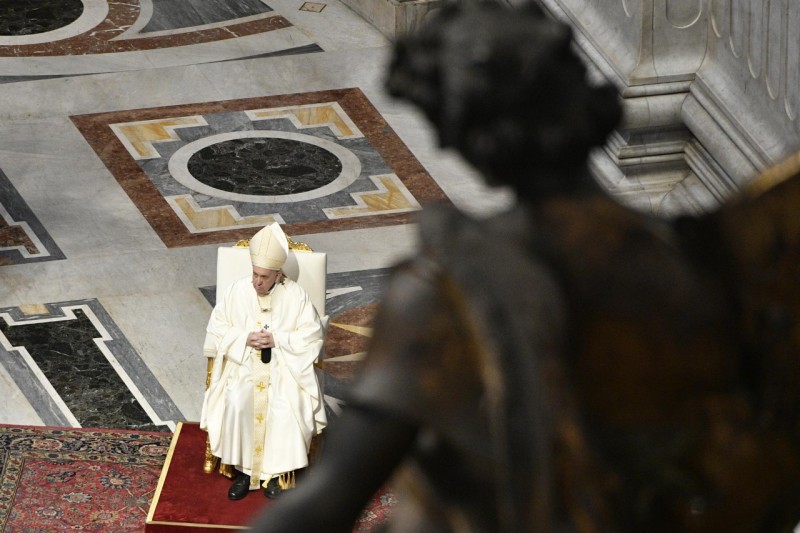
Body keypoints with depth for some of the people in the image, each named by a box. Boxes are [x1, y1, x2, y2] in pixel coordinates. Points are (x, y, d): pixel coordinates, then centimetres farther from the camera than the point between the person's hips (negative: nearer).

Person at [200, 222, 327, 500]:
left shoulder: (295, 295, -3)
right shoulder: (237, 291, 0)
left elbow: (313, 335, -3)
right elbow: (217, 329, 4)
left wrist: (277, 339, -15)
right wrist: (245, 338, -14)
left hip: (285, 366, -1)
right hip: (243, 365, 1)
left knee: (286, 407, -29)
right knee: (237, 403, -29)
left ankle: (274, 473, -13)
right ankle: (243, 469, -14)